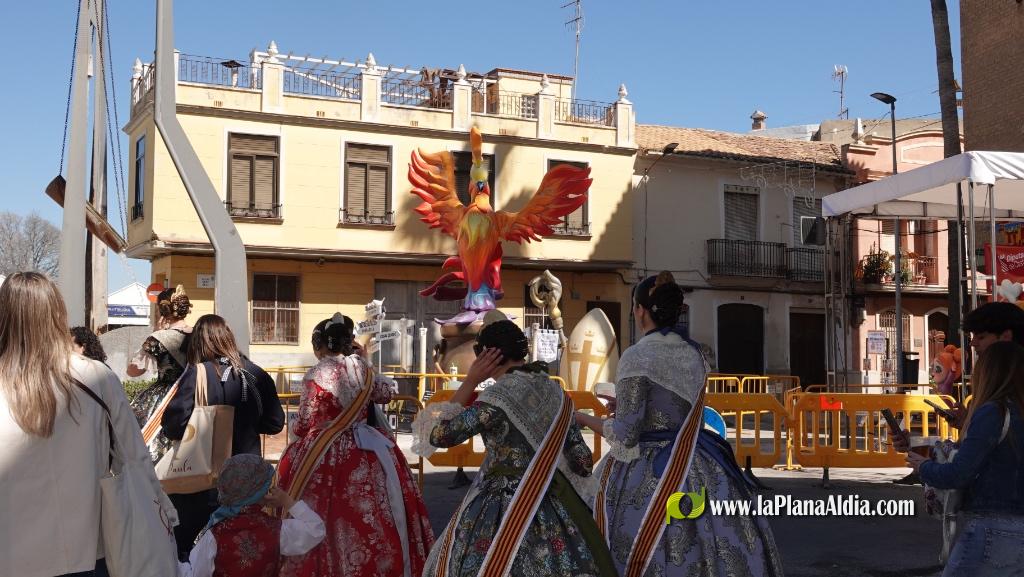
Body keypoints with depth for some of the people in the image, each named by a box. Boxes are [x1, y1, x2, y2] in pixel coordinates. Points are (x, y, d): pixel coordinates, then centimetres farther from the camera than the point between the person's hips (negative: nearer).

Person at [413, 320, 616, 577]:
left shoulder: (498, 397, -18)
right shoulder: (554, 390, 3)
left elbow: (438, 435, -13)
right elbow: (582, 461, 5)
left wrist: (469, 382, -9)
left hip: (504, 511, -7)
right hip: (553, 506, 7)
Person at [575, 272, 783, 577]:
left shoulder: (637, 357, -15)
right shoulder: (693, 352, 6)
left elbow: (625, 433, -17)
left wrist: (583, 418, -1)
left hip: (648, 472, -7)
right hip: (695, 466, 7)